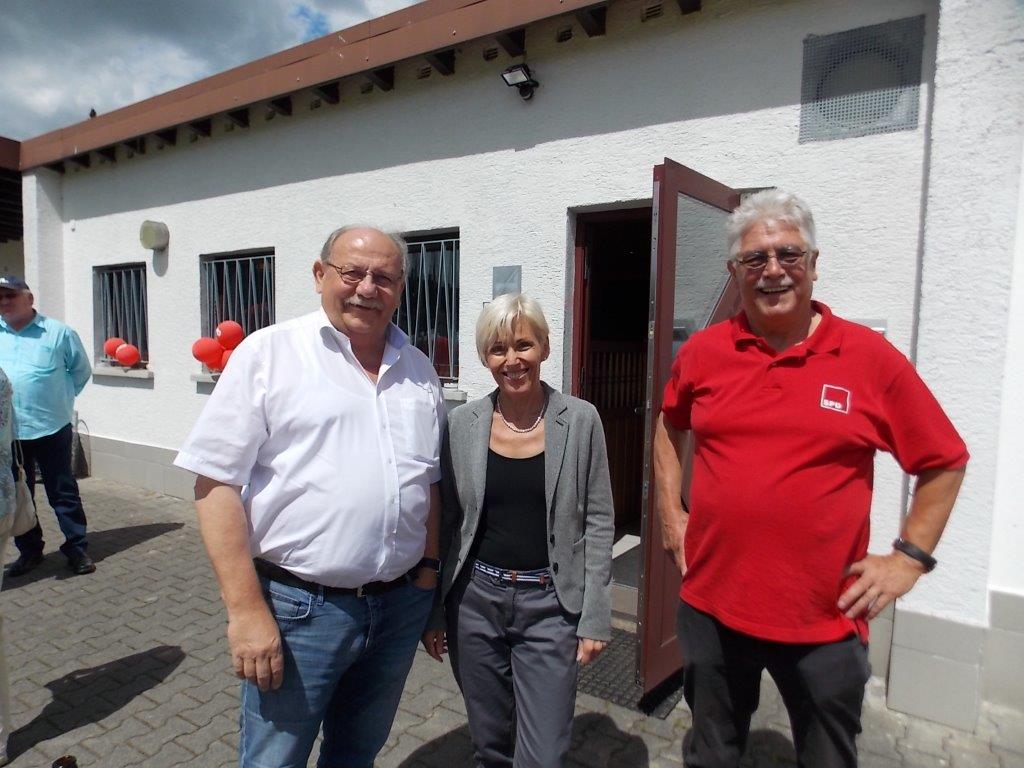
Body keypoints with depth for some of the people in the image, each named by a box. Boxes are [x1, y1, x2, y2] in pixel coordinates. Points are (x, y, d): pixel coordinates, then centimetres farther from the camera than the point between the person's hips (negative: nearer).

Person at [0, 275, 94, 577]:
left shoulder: (57, 332, -3)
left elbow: (81, 369, 8)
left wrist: (61, 396, 4)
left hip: (51, 428, -3)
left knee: (63, 492, 4)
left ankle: (77, 549, 13)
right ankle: (29, 550, 27)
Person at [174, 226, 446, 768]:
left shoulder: (418, 369, 7)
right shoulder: (269, 353, -7)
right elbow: (217, 483, -11)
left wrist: (429, 578, 9)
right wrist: (247, 609, -15)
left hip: (402, 605, 5)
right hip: (299, 606, -4)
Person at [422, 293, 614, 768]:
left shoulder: (580, 420, -6)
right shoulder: (461, 423, -2)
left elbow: (598, 522, -2)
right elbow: (445, 521, 3)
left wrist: (595, 617, -4)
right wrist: (434, 610, 6)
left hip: (550, 605, -2)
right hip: (475, 600, 2)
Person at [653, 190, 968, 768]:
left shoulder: (871, 356, -8)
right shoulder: (704, 352, -2)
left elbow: (945, 462, 3)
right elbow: (670, 425, 16)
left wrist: (910, 556, -2)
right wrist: (671, 513, 9)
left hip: (827, 618, -1)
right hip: (711, 604, 2)